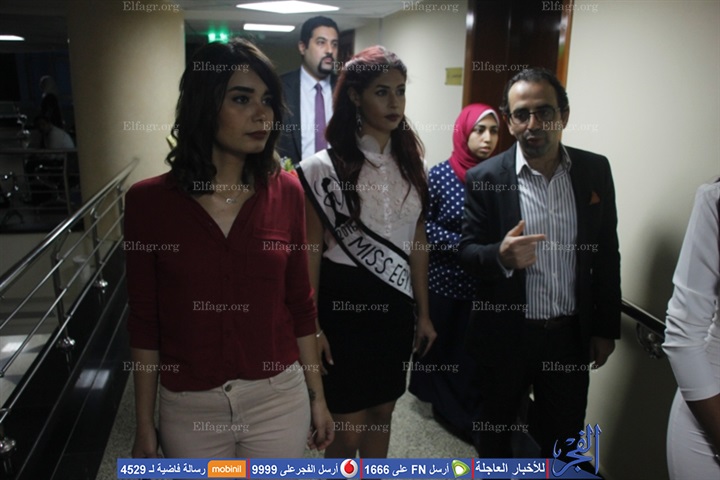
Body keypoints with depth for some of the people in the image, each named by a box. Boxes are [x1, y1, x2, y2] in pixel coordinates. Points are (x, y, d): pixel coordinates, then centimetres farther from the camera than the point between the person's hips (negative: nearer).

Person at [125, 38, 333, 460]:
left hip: (279, 400, 1)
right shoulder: (148, 200, -9)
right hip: (189, 408, 0)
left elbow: (300, 302, 1)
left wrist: (317, 396, 5)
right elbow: (145, 321, -3)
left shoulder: (286, 192, -6)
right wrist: (144, 425, 2)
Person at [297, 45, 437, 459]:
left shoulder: (410, 163, 5)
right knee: (349, 428, 7)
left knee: (382, 412, 19)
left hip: (395, 305, 5)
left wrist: (424, 313, 11)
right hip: (343, 303, -5)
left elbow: (418, 241, 9)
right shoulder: (325, 167, -11)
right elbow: (311, 249, -8)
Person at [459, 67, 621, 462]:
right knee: (495, 427, 19)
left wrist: (606, 327, 5)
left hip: (572, 335, 2)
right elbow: (467, 252, -8)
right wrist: (500, 256, -30)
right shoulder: (484, 178, -10)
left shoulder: (595, 170, -2)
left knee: (564, 436, 18)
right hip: (506, 335, -2)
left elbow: (607, 254, 4)